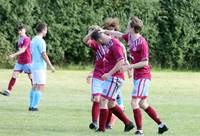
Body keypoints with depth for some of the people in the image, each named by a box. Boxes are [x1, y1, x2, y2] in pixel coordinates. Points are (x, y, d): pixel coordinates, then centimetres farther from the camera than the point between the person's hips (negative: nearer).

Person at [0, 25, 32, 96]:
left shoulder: (27, 39, -14)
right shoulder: (20, 39, 12)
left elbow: (23, 50, -23)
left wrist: (14, 55, -30)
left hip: (27, 61, -7)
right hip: (20, 61, 7)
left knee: (30, 76, 1)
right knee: (14, 75, -3)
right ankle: (8, 91, -7)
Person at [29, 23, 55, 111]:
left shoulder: (33, 40, 13)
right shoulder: (40, 41, -15)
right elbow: (44, 55, -18)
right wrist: (51, 66, -13)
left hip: (34, 66, 9)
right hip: (40, 67, -9)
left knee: (35, 86, 12)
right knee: (40, 86, -7)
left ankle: (31, 106, 11)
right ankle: (34, 106, -11)